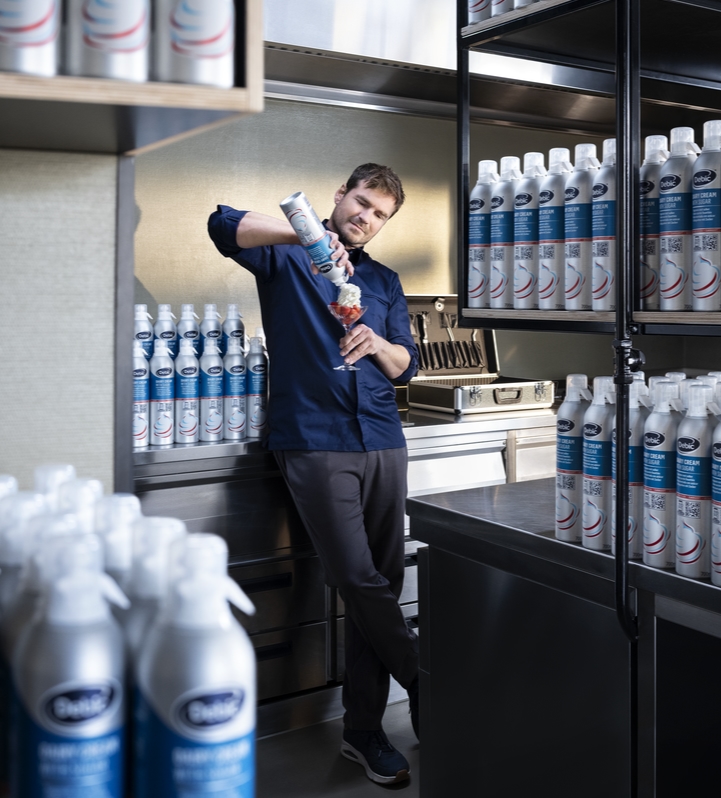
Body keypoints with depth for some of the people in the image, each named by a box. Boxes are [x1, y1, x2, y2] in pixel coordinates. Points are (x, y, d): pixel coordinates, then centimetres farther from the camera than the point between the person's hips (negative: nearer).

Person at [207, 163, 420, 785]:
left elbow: (406, 364, 16)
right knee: (359, 580, -11)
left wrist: (378, 345, -8)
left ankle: (364, 729, 16)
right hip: (314, 442, -5)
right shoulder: (287, 255, 8)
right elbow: (224, 226, -12)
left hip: (383, 441, 5)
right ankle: (424, 683, 12)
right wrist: (304, 233, -25)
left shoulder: (385, 282, 21)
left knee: (383, 581, 4)